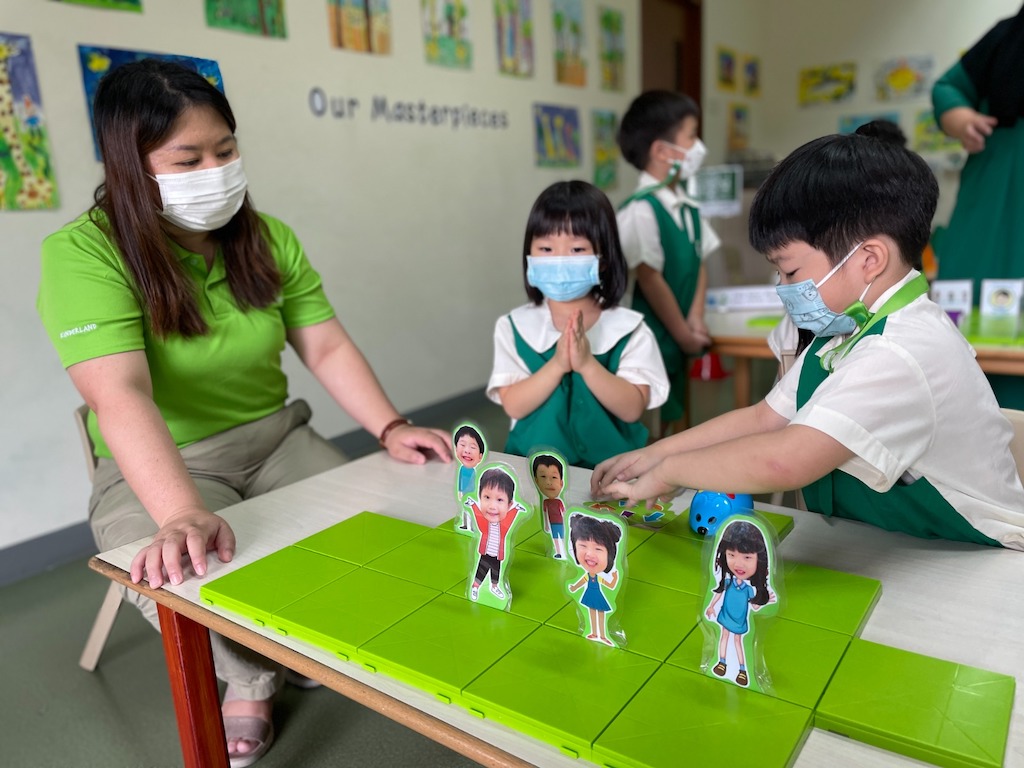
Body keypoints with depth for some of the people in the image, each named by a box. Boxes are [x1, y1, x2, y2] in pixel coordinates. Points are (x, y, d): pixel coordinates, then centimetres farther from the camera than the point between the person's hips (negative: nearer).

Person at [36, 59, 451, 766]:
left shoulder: (268, 239, 3)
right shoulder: (84, 254, -16)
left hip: (276, 441, 4)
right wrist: (184, 514, -43)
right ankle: (251, 678, 9)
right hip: (157, 471, -4)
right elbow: (119, 395, -29)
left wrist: (390, 427, -16)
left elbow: (328, 348, -1)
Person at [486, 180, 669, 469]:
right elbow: (513, 406, -5)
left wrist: (587, 364, -21)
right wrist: (558, 364, -19)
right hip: (531, 464, 1)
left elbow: (632, 409, -7)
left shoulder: (629, 329, -1)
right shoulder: (514, 327, 2)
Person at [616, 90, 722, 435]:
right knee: (650, 427, 2)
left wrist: (695, 320, -5)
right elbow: (650, 280, -18)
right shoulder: (641, 210, -18)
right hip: (654, 339, -8)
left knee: (672, 419, 18)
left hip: (680, 339, 8)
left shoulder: (688, 206, 7)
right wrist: (683, 334, -11)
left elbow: (700, 263, 8)